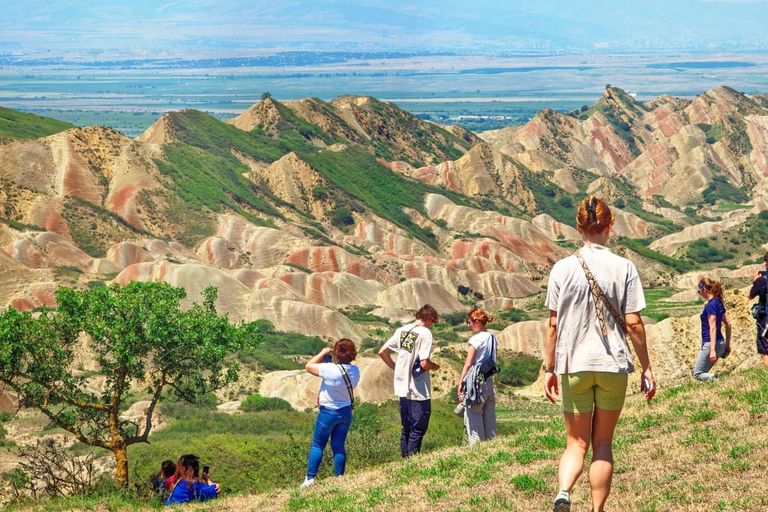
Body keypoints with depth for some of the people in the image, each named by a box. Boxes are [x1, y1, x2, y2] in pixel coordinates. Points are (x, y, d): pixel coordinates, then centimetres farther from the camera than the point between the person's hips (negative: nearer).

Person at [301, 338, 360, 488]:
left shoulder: (330, 369, -26)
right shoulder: (355, 371, -7)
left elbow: (309, 366, -15)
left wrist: (322, 353, -2)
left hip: (328, 413, -5)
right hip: (346, 412, 5)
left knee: (317, 445, 7)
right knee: (339, 446, 12)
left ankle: (310, 479, 5)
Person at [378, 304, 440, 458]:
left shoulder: (402, 330, 6)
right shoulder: (425, 333, -15)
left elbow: (382, 352, 8)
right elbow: (424, 363, -21)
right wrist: (434, 366, 0)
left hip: (402, 387, 7)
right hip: (419, 391, -7)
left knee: (406, 427, 17)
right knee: (418, 428, 2)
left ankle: (404, 459, 21)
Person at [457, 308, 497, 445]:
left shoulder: (476, 340, -12)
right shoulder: (493, 339, 10)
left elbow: (468, 364, -12)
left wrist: (460, 383, -9)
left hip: (476, 381, -7)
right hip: (489, 380, 7)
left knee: (473, 417, -3)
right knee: (489, 417, 12)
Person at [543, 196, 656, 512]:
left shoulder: (563, 269, -2)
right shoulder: (624, 268, -5)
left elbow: (553, 324, -1)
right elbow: (633, 323, -5)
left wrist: (549, 369, 8)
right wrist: (646, 368, 3)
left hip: (574, 366, 1)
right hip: (613, 366, 0)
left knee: (576, 443, 8)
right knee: (602, 444, 12)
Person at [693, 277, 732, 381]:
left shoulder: (710, 305, -15)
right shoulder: (719, 303, 11)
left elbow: (713, 328, -20)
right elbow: (728, 324, 15)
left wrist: (712, 349, -24)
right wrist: (727, 345, 19)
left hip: (710, 344, -9)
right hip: (720, 343, 9)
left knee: (697, 374, -4)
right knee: (702, 372, 15)